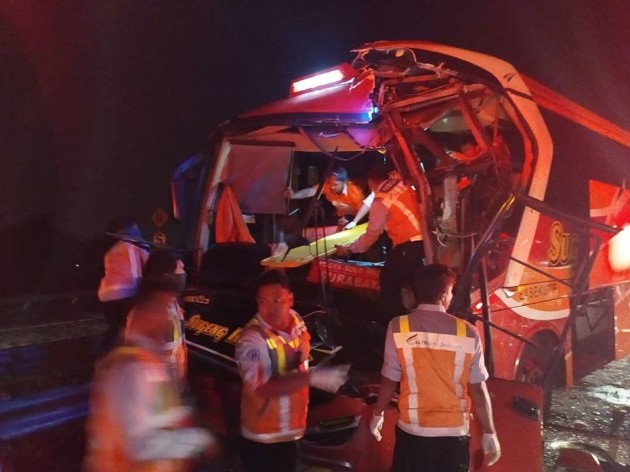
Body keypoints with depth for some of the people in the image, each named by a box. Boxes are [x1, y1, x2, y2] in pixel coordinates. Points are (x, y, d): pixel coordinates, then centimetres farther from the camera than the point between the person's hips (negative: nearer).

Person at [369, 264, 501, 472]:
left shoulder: (398, 327, -9)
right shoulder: (467, 332, -9)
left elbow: (389, 381, -5)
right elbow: (477, 390, -5)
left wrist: (377, 414, 11)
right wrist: (489, 433, 7)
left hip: (412, 430, 0)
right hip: (454, 433, 0)